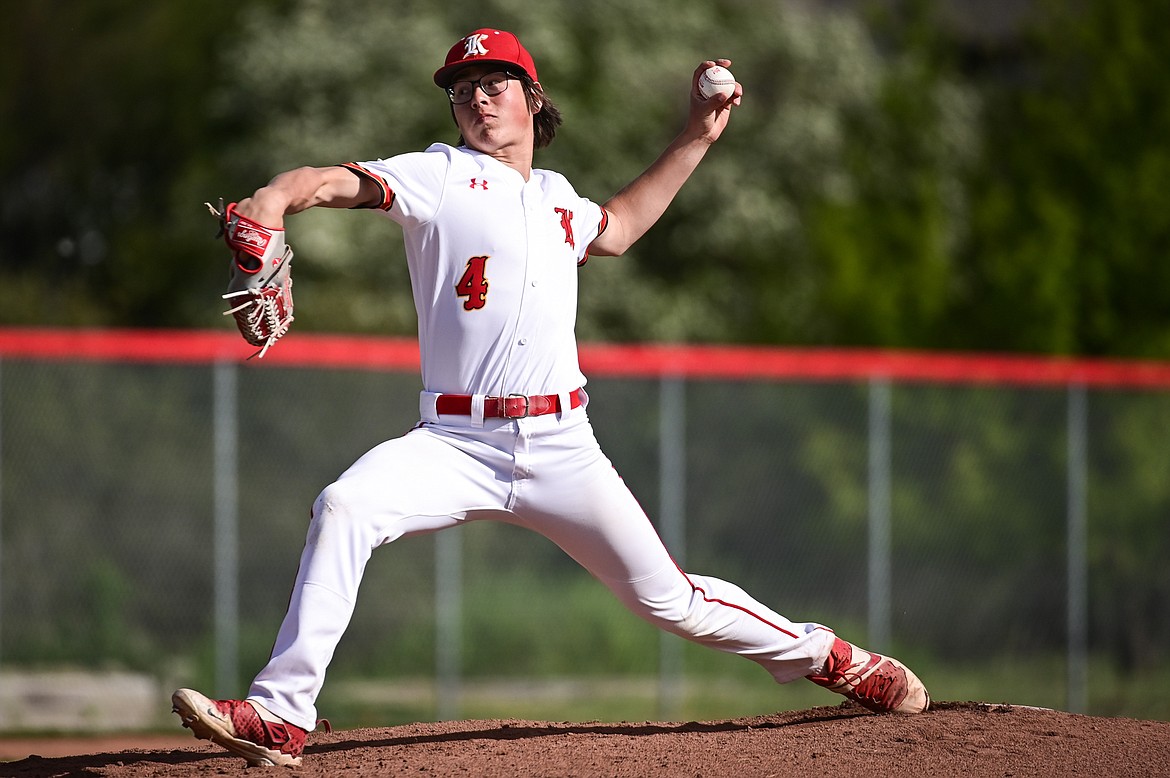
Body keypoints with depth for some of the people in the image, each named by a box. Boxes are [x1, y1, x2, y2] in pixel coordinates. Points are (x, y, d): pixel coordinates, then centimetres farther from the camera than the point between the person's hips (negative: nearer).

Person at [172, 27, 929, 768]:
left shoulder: (555, 195, 16)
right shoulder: (440, 176, 2)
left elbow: (613, 229, 39)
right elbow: (340, 180, -15)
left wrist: (695, 139, 35)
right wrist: (275, 198, -38)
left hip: (562, 450, 3)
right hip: (455, 445, -3)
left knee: (669, 599, 4)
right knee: (343, 509, -29)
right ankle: (280, 716, -27)